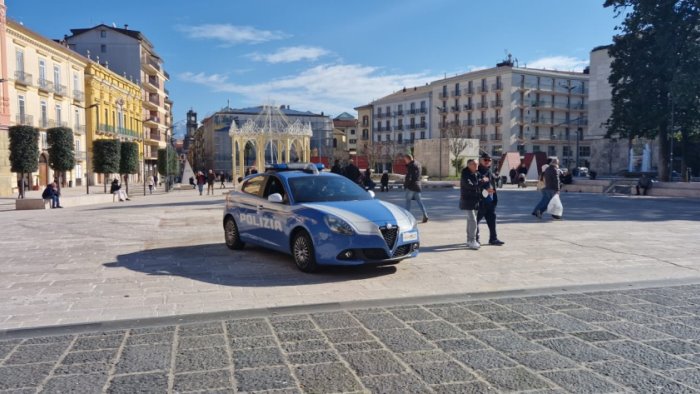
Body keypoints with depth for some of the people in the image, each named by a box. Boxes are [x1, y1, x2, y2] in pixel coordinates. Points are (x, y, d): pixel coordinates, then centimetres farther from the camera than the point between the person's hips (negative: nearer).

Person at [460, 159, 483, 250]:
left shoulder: (477, 174, 10)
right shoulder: (465, 175, -13)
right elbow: (470, 185, -24)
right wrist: (481, 182, -14)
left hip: (476, 201, 8)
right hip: (468, 201, -8)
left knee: (470, 220, 14)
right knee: (472, 220, -14)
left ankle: (469, 240, 22)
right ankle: (472, 242, -12)